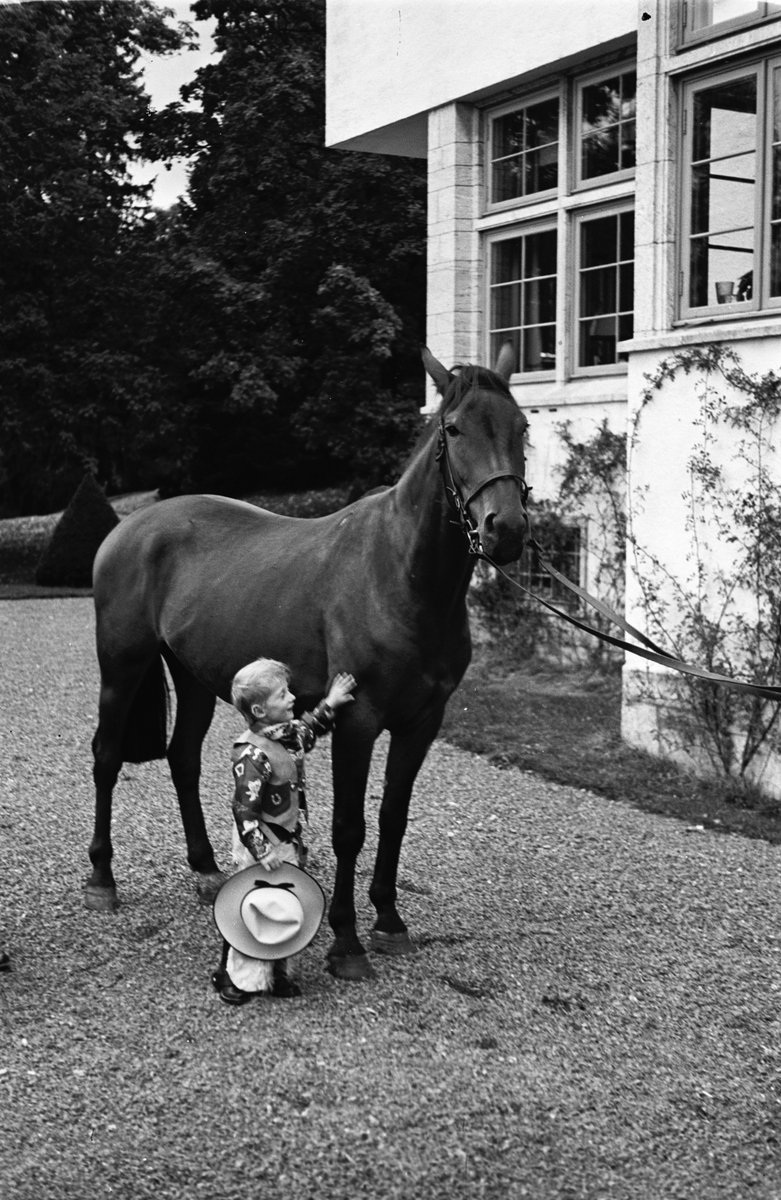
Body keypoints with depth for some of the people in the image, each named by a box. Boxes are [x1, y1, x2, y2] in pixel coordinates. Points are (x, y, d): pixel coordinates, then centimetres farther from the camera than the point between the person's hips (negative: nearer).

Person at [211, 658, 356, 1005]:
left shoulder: (285, 735, 0)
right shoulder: (252, 755, -26)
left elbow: (307, 731, 28)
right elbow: (245, 811, -24)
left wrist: (329, 704, 22)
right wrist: (262, 854, -26)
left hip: (288, 843, 9)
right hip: (262, 846, -9)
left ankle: (275, 974, 31)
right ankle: (234, 979, 19)